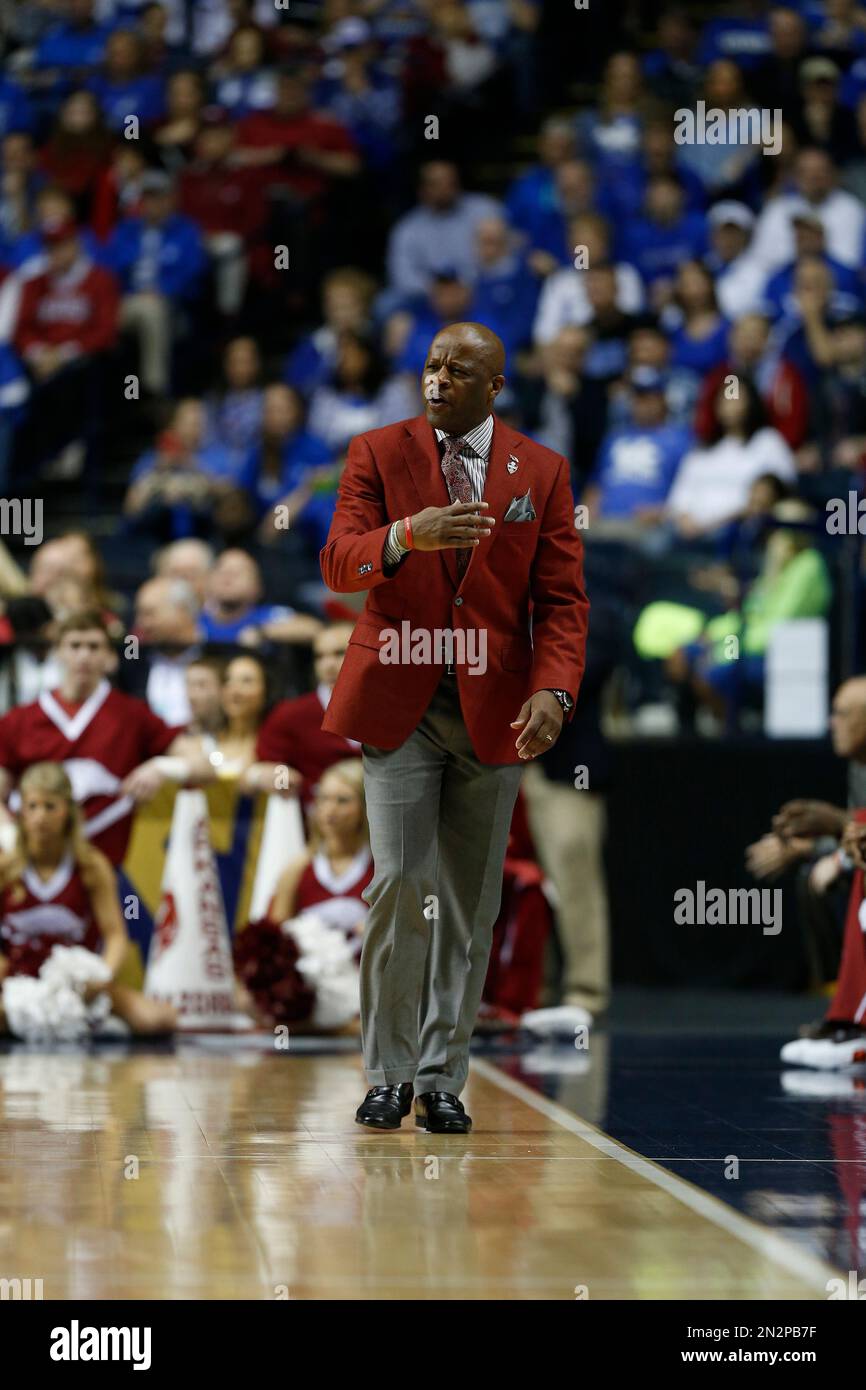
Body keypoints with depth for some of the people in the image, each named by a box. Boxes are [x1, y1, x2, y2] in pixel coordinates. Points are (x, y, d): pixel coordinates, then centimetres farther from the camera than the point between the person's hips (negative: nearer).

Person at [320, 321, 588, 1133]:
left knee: (470, 902, 4)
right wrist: (409, 535, -28)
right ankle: (389, 1074, 3)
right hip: (399, 704, -1)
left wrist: (553, 691, -13)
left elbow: (562, 599, 4)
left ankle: (443, 1080, 11)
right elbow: (338, 565, -7)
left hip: (493, 710, 2)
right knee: (399, 886, -10)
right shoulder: (377, 454, 4)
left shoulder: (542, 472, 7)